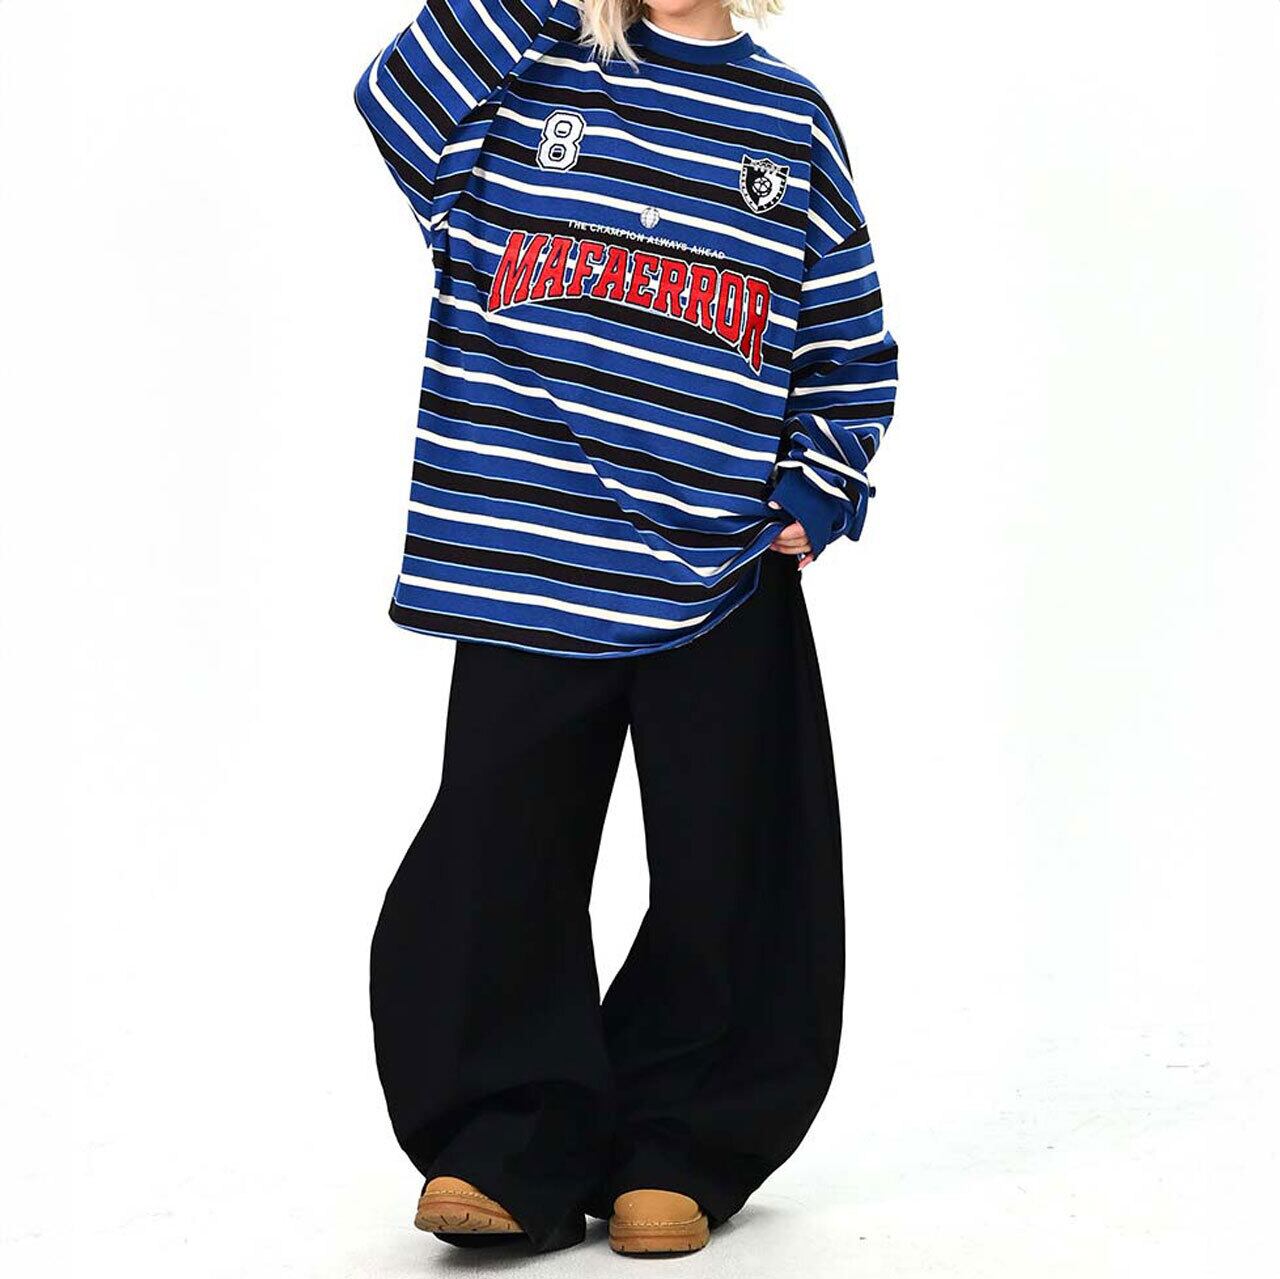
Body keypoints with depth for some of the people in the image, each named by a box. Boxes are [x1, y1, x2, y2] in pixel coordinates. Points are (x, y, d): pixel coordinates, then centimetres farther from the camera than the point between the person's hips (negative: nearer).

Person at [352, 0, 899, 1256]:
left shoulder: (790, 119, 11)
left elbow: (852, 345, 14)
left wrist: (814, 498, 4)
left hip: (724, 580, 1)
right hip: (525, 550, 0)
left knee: (721, 876, 5)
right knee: (497, 864, 1)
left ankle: (678, 1151, 20)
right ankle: (516, 1150, 13)